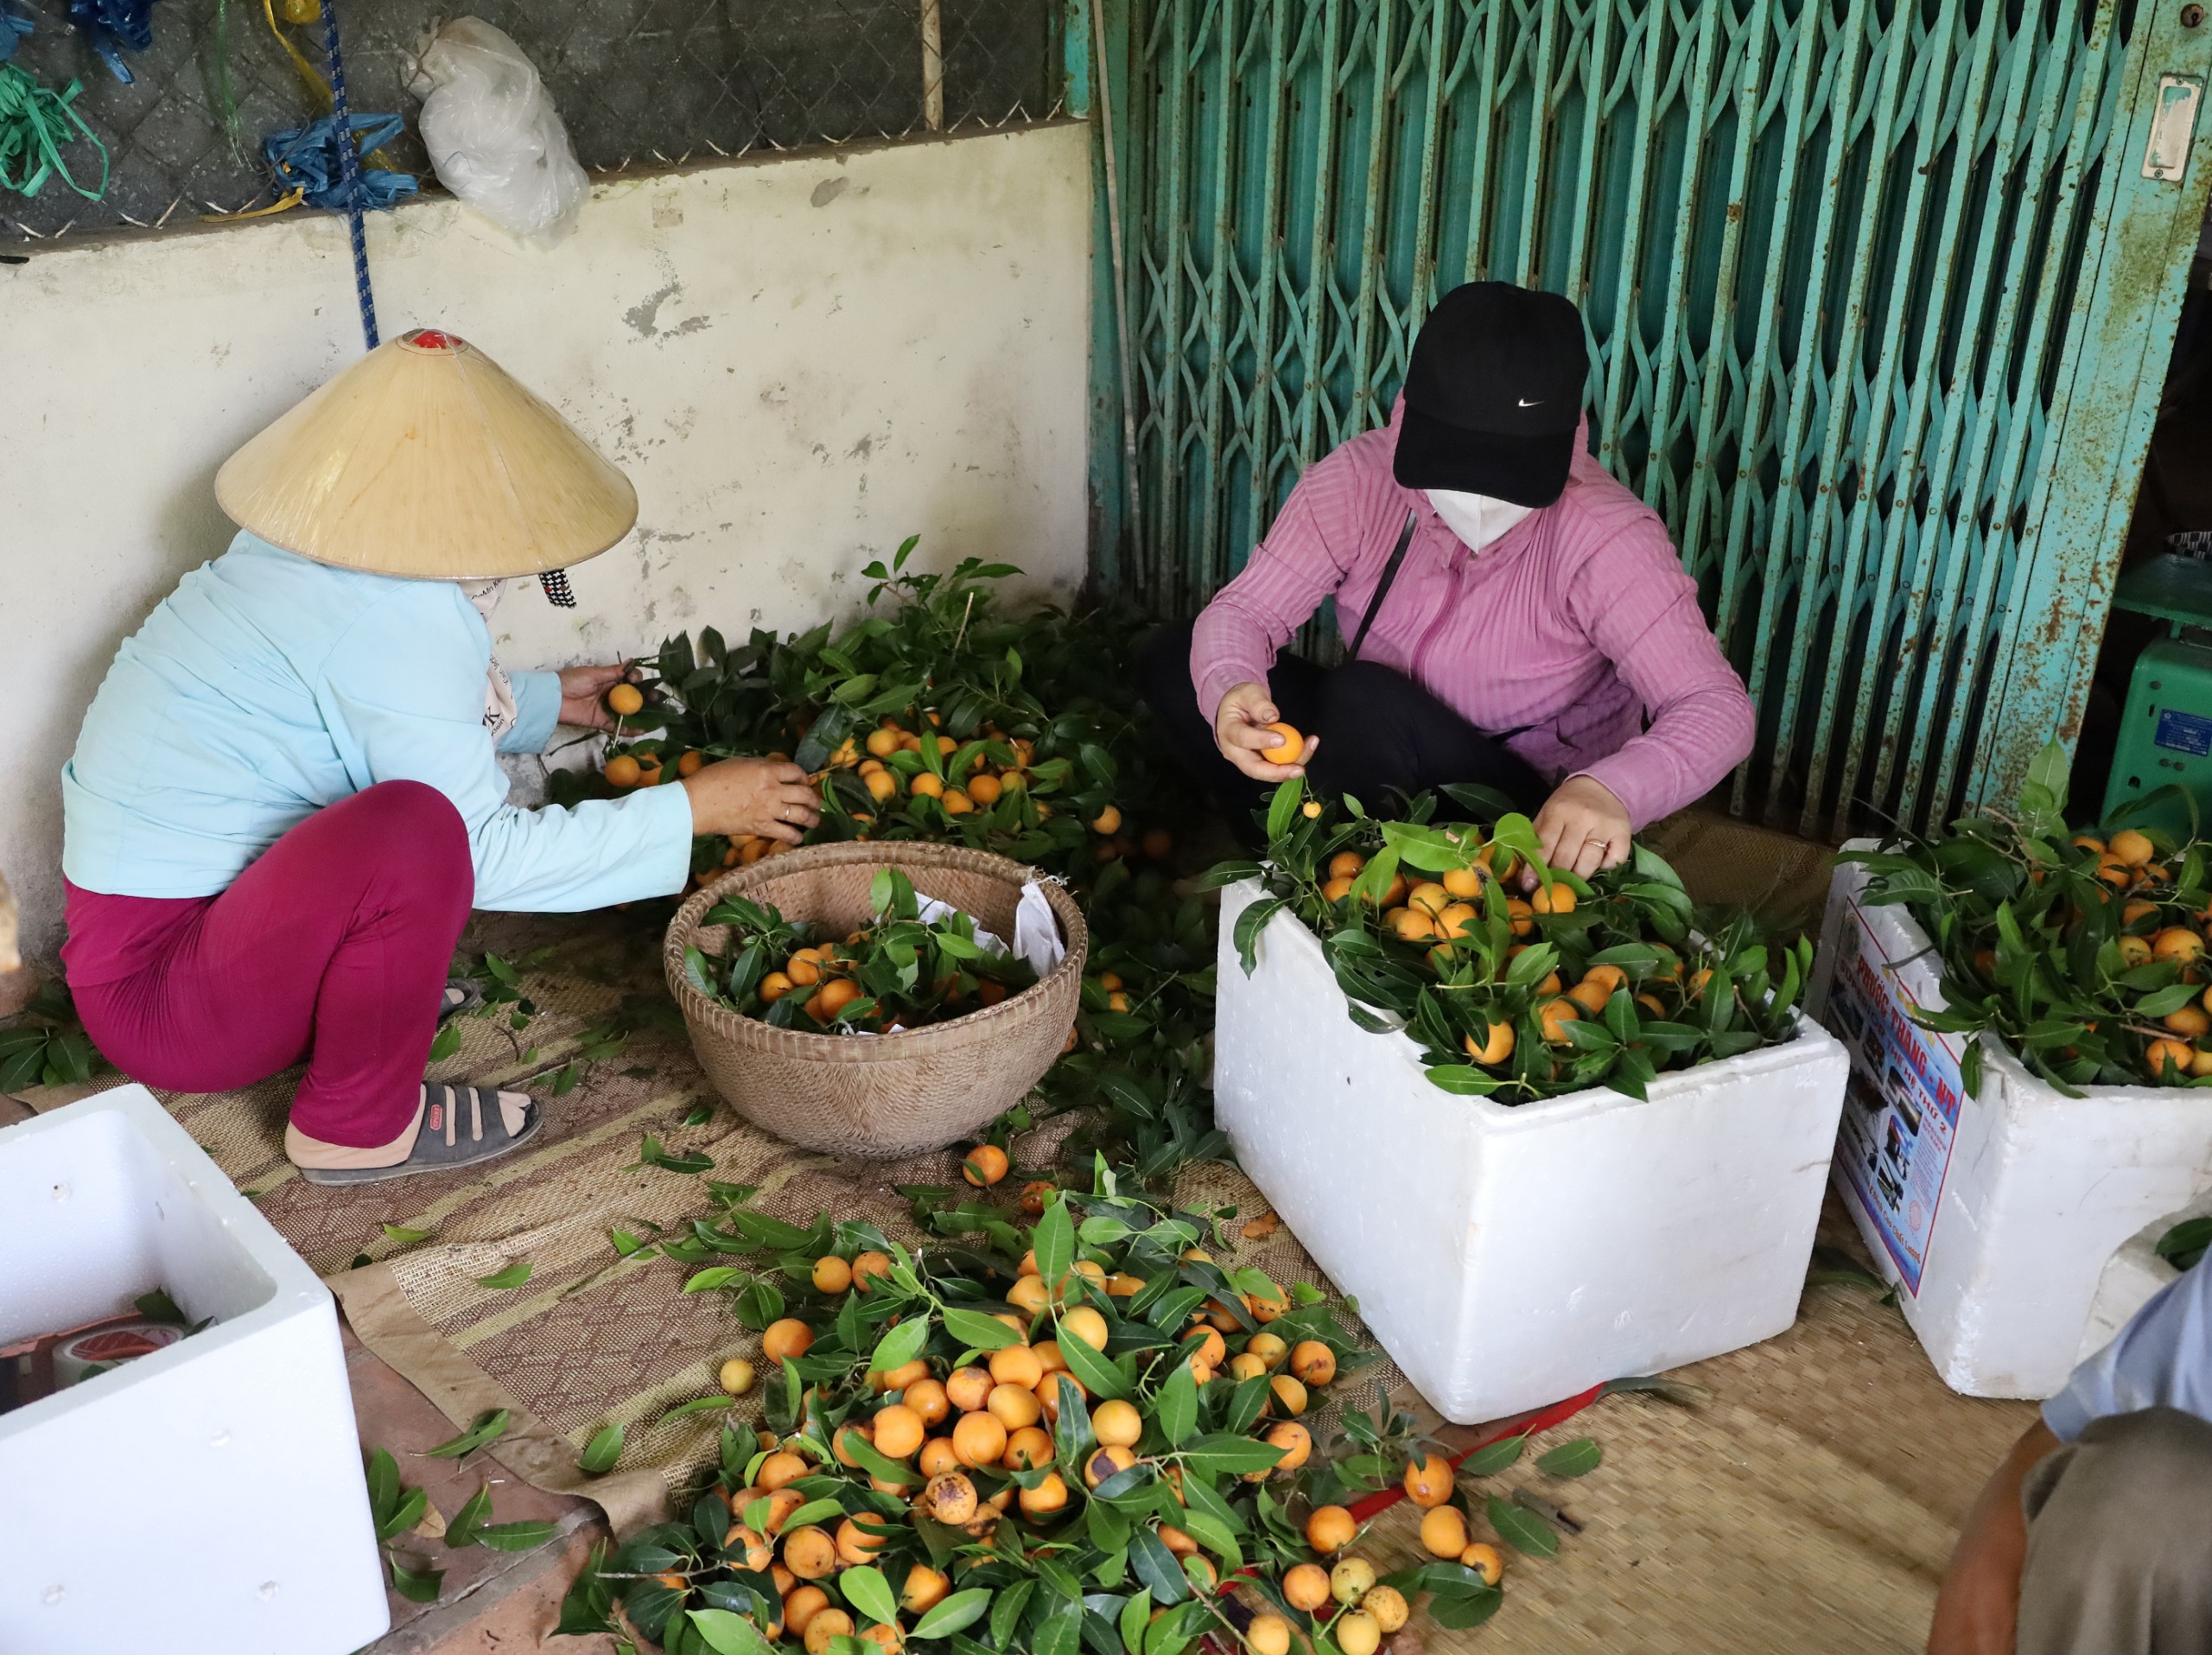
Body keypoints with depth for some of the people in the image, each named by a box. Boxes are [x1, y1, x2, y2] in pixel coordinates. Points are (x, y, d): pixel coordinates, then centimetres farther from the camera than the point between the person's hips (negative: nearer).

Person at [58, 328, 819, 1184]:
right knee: (414, 827, -33)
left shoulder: (309, 546, 3)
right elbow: (485, 855, -21)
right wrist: (693, 808, -15)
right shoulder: (395, 618, -25)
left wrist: (546, 699, 29)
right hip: (160, 1001, -9)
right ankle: (356, 1126, -11)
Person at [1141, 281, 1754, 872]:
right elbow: (1243, 610, -13)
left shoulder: (1607, 539, -25)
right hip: (1385, 754, 5)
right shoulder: (1359, 479, -15)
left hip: (1541, 821, -4)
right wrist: (1228, 692, -39)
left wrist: (1612, 790, -51)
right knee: (1174, 661, -10)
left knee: (1364, 698, -32)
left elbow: (1718, 708, -29)